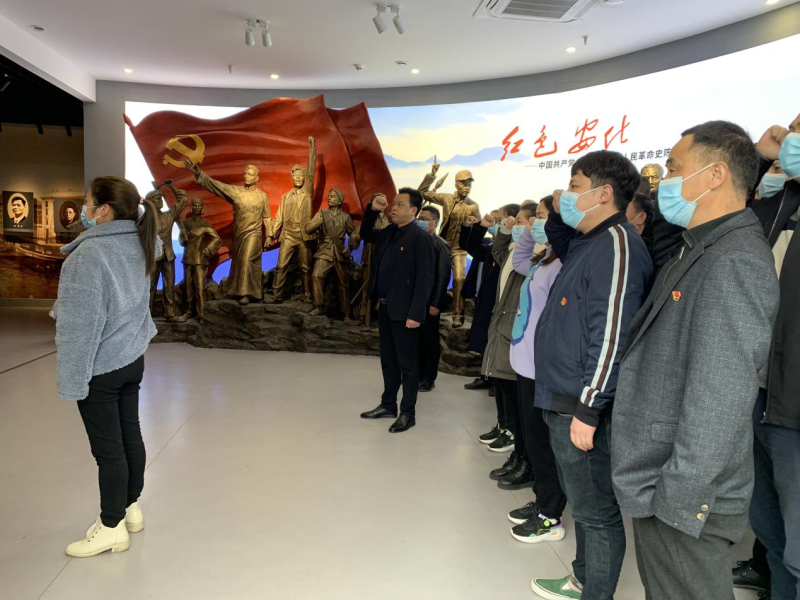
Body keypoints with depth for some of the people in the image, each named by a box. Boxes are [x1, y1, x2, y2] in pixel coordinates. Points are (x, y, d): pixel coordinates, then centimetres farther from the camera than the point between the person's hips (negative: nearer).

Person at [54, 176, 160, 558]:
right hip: (132, 360, 8)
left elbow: (81, 323, -23)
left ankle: (112, 528, 20)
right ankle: (130, 508, 34)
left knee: (108, 449, 5)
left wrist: (71, 378, -16)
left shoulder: (90, 254, -23)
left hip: (100, 369, -8)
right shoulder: (138, 243, -2)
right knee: (130, 435, 18)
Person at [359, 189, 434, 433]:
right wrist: (372, 210, 10)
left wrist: (415, 313, -21)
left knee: (407, 363, 3)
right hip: (385, 307, 8)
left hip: (404, 311, -8)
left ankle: (408, 413, 14)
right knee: (388, 360, 17)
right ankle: (388, 405, 30)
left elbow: (425, 278, -17)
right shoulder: (389, 232, 11)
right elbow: (366, 235, 28)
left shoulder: (421, 238, -13)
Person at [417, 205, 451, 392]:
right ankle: (417, 374, 21)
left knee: (430, 340, 5)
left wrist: (435, 303, -14)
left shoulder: (440, 246, -5)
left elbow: (443, 277, -9)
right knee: (415, 339, 9)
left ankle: (429, 378, 15)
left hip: (429, 301, -4)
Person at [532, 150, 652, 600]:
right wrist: (558, 215, 16)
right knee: (584, 503, 22)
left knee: (597, 511, 6)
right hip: (565, 403, 10)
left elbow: (611, 335, -24)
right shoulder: (589, 241, 12)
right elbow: (563, 249, 37)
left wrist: (588, 410, -23)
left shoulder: (617, 242, -17)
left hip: (585, 408, -10)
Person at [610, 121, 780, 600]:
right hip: (657, 488, 9)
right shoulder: (700, 254, 12)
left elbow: (720, 402, -25)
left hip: (685, 503, -9)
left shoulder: (735, 261, -20)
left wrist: (679, 501, -21)